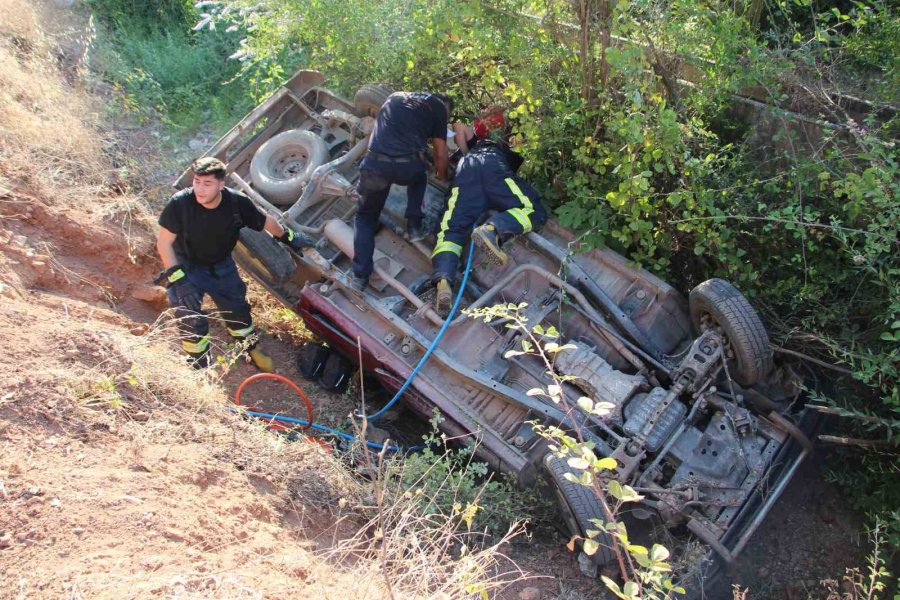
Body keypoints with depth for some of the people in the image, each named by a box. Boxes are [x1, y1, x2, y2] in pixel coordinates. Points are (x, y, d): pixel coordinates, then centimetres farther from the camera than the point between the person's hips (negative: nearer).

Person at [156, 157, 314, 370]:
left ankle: (251, 349, 42)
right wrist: (178, 279, -29)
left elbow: (265, 221, -5)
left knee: (237, 308, 15)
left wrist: (289, 237, 9)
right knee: (190, 320, -5)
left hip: (221, 265, 3)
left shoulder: (237, 202, -24)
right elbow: (164, 242, -23)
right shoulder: (179, 204, -31)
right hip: (186, 266, -3)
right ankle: (199, 365, 20)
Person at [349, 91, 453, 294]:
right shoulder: (439, 108, 19)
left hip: (375, 164, 2)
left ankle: (360, 275, 6)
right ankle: (415, 226, 22)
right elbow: (441, 154, 19)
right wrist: (442, 178, 38)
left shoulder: (395, 97, 30)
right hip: (409, 166, -2)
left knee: (366, 216, 19)